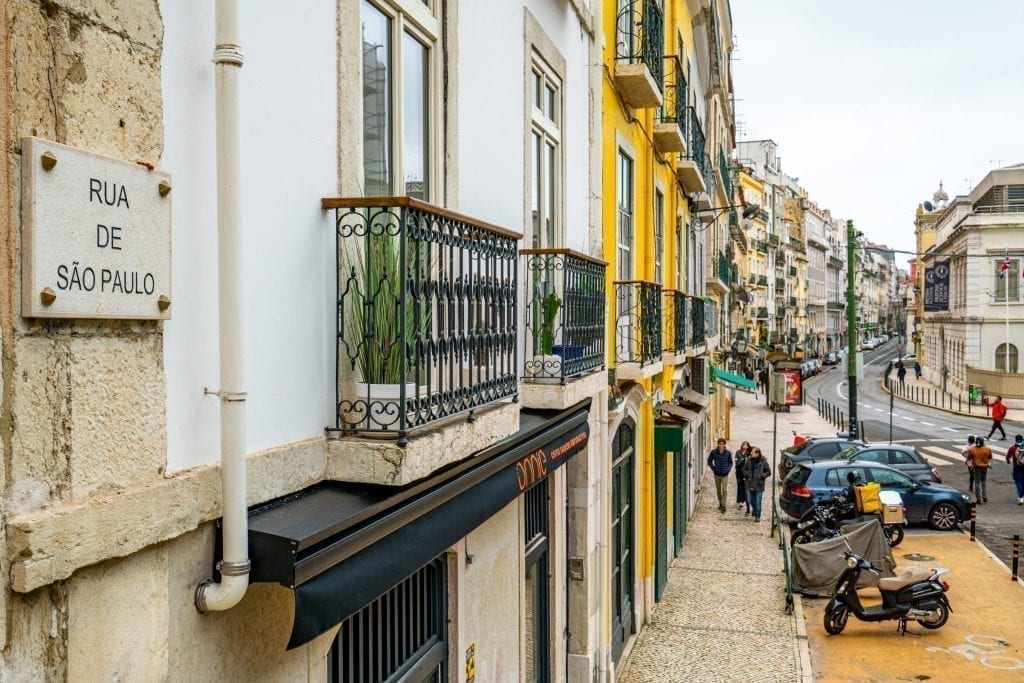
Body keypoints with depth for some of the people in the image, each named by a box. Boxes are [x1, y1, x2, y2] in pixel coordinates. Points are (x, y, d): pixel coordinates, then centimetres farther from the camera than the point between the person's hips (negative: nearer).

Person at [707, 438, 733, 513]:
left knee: (724, 490, -9)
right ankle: (720, 503, 30)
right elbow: (709, 461, 7)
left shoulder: (728, 453, -5)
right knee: (718, 490, 13)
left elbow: (730, 462, 8)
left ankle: (723, 505, -7)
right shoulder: (713, 452, -6)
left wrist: (728, 469, -5)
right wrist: (713, 468, -1)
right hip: (717, 474, 2)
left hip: (725, 474, -1)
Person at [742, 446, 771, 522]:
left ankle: (757, 516, 17)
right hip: (750, 484, 3)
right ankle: (754, 508, 42)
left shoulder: (763, 461, -10)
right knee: (750, 500, 11)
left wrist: (762, 476, -13)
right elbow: (744, 469, 13)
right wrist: (746, 475, -1)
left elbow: (768, 472, -4)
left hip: (759, 485, -3)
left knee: (758, 501, 3)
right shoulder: (749, 460, -2)